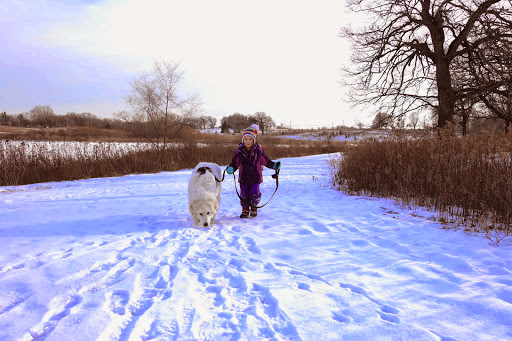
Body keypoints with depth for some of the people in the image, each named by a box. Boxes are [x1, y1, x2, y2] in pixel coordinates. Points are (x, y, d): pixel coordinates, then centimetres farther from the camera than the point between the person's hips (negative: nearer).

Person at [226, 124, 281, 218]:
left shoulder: (259, 150, -4)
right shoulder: (239, 151, -2)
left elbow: (266, 161, 5)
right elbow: (235, 163, 4)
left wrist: (275, 165, -7)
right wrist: (231, 168, -15)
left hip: (256, 178, -1)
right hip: (244, 178, 1)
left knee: (254, 194, -12)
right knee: (243, 195, -1)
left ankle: (254, 207, 18)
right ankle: (245, 209, 26)